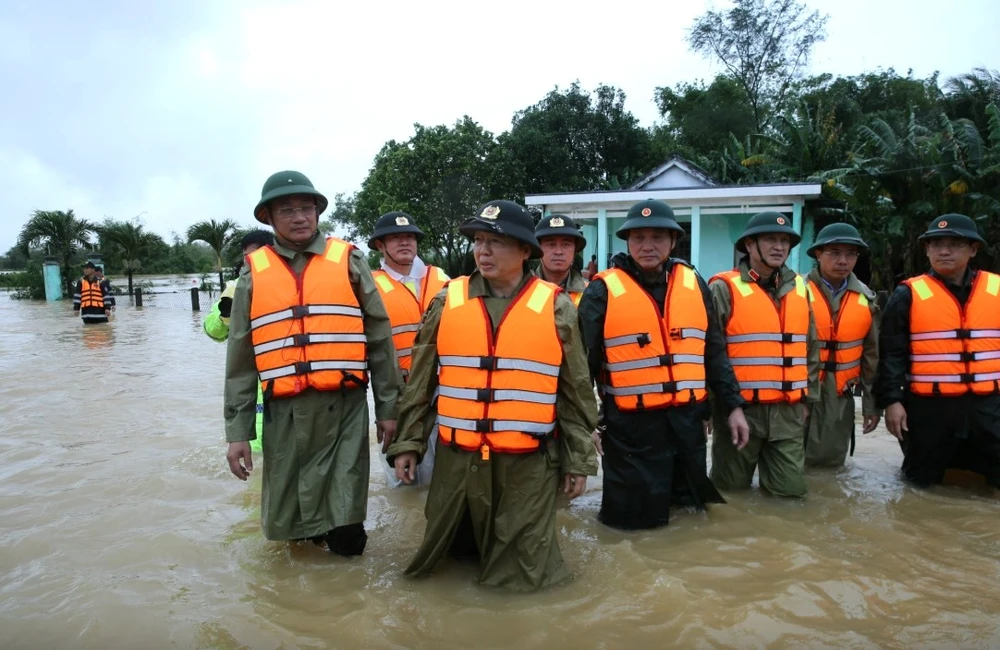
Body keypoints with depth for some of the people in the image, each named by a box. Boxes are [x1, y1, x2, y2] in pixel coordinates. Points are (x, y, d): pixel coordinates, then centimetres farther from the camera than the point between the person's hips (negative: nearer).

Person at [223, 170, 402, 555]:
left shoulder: (348, 261, 3)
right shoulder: (254, 273, 7)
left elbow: (380, 338, 4)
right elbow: (241, 358, 8)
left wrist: (388, 407, 3)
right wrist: (237, 430, 5)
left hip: (344, 407, -2)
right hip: (284, 411, 2)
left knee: (347, 536, -1)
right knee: (284, 522, 12)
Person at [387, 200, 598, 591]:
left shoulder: (555, 308, -2)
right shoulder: (448, 302, 1)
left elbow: (576, 391, 2)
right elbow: (419, 382, 6)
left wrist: (579, 460, 3)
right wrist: (407, 442, 4)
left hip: (528, 464, -1)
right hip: (457, 460, 2)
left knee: (523, 572, 8)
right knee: (454, 552, 16)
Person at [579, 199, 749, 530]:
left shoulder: (693, 283, 6)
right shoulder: (604, 290, -7)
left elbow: (713, 351, 12)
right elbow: (585, 363, -6)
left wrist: (733, 404, 9)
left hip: (687, 420, 5)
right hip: (630, 426, -4)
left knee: (691, 512, 19)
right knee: (635, 517, 6)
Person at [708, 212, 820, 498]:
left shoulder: (799, 288, 9)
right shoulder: (725, 288, -9)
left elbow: (811, 348, 16)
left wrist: (806, 398, 15)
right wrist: (711, 402, -9)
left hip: (788, 412, 5)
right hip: (740, 409, -4)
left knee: (791, 488, 6)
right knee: (732, 489, 8)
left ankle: (765, 464, 33)